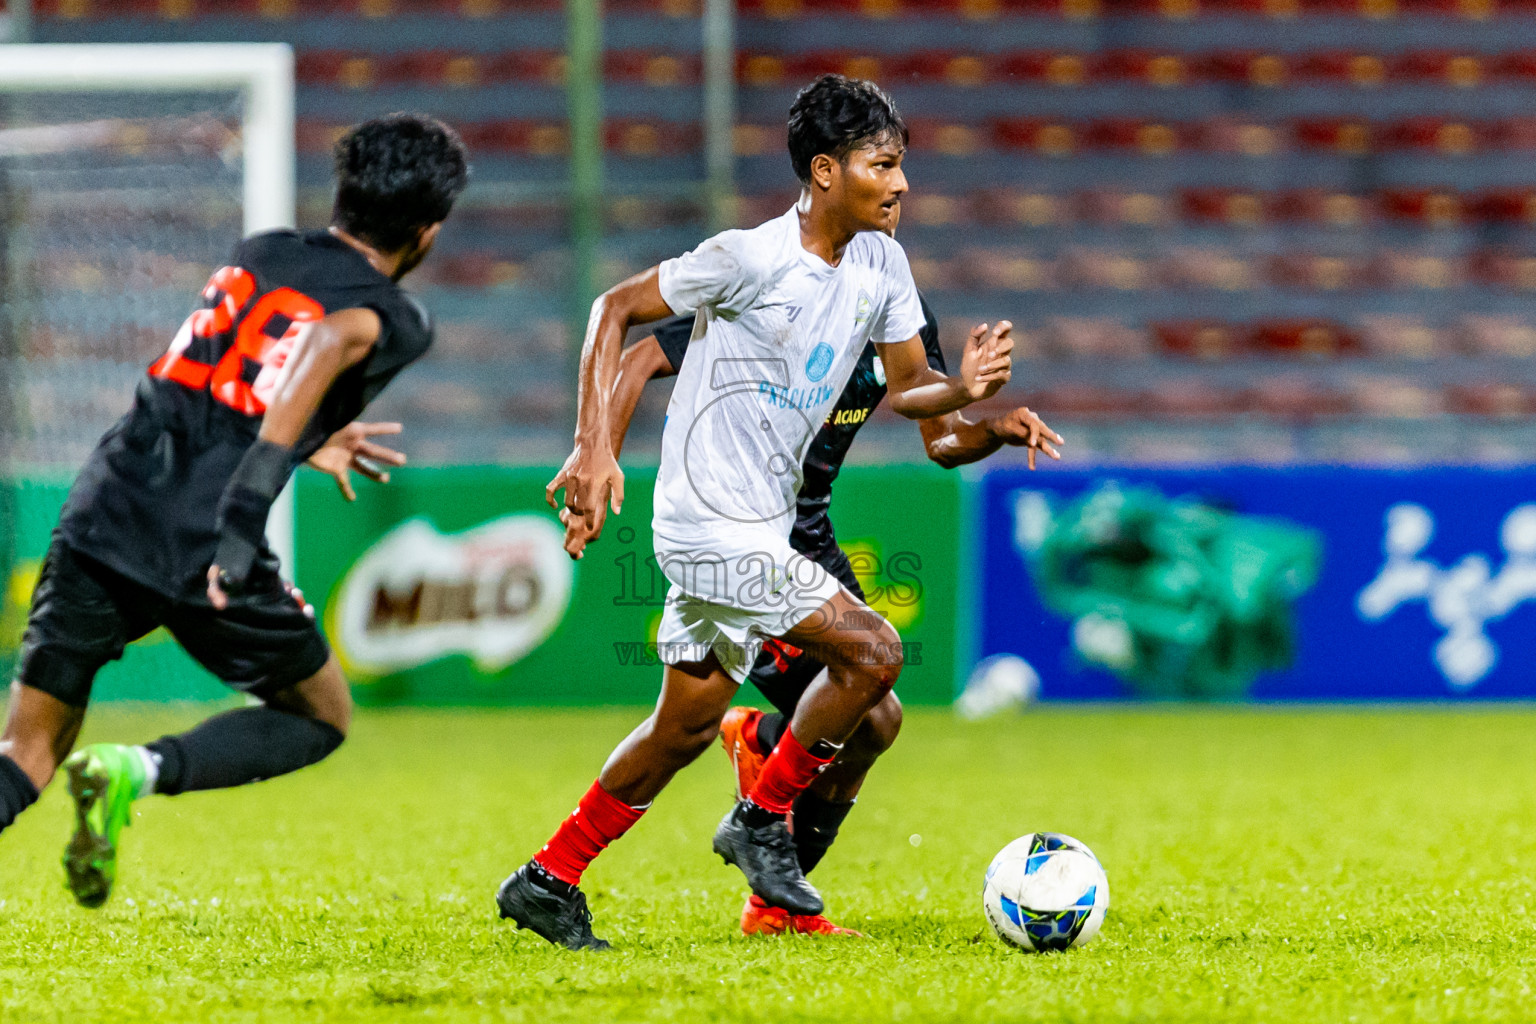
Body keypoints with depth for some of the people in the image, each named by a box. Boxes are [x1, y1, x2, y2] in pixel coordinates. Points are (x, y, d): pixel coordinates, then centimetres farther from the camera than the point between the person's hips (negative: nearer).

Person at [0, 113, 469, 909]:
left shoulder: (260, 253, 18)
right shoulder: (395, 320, 0)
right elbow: (328, 342, -24)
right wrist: (247, 510, -29)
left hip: (104, 514, 5)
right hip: (207, 549, -5)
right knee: (322, 718, 20)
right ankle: (139, 773, -5)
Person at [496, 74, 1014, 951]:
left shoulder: (881, 264, 5)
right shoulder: (753, 257, -16)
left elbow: (908, 386, 10)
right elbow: (615, 311, -9)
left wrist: (966, 389, -14)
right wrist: (595, 446, -16)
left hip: (759, 529, 8)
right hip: (714, 524, -8)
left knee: (687, 726, 14)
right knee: (873, 652, -14)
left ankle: (550, 880, 24)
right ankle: (763, 820, 2)